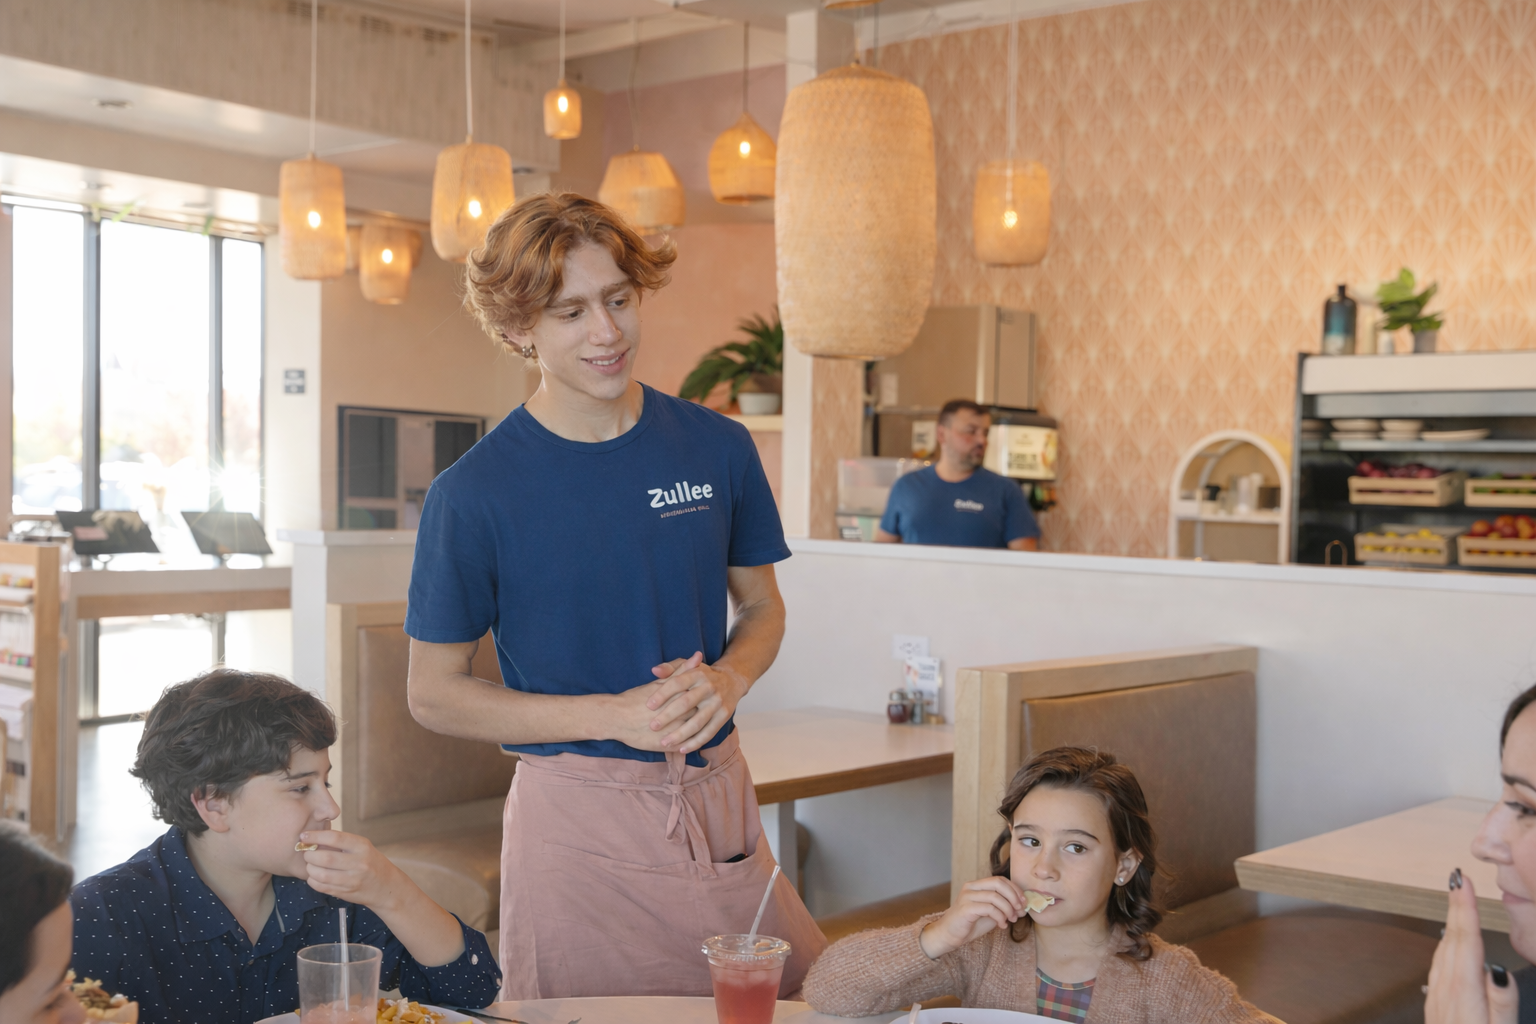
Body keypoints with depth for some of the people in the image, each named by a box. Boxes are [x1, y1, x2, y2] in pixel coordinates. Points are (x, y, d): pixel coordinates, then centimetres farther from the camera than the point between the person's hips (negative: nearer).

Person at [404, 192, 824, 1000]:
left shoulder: (717, 448, 1)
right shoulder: (473, 493, -10)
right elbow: (435, 695, -5)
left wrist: (728, 679, -11)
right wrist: (613, 715, -16)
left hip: (717, 797, 4)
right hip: (575, 809, -3)